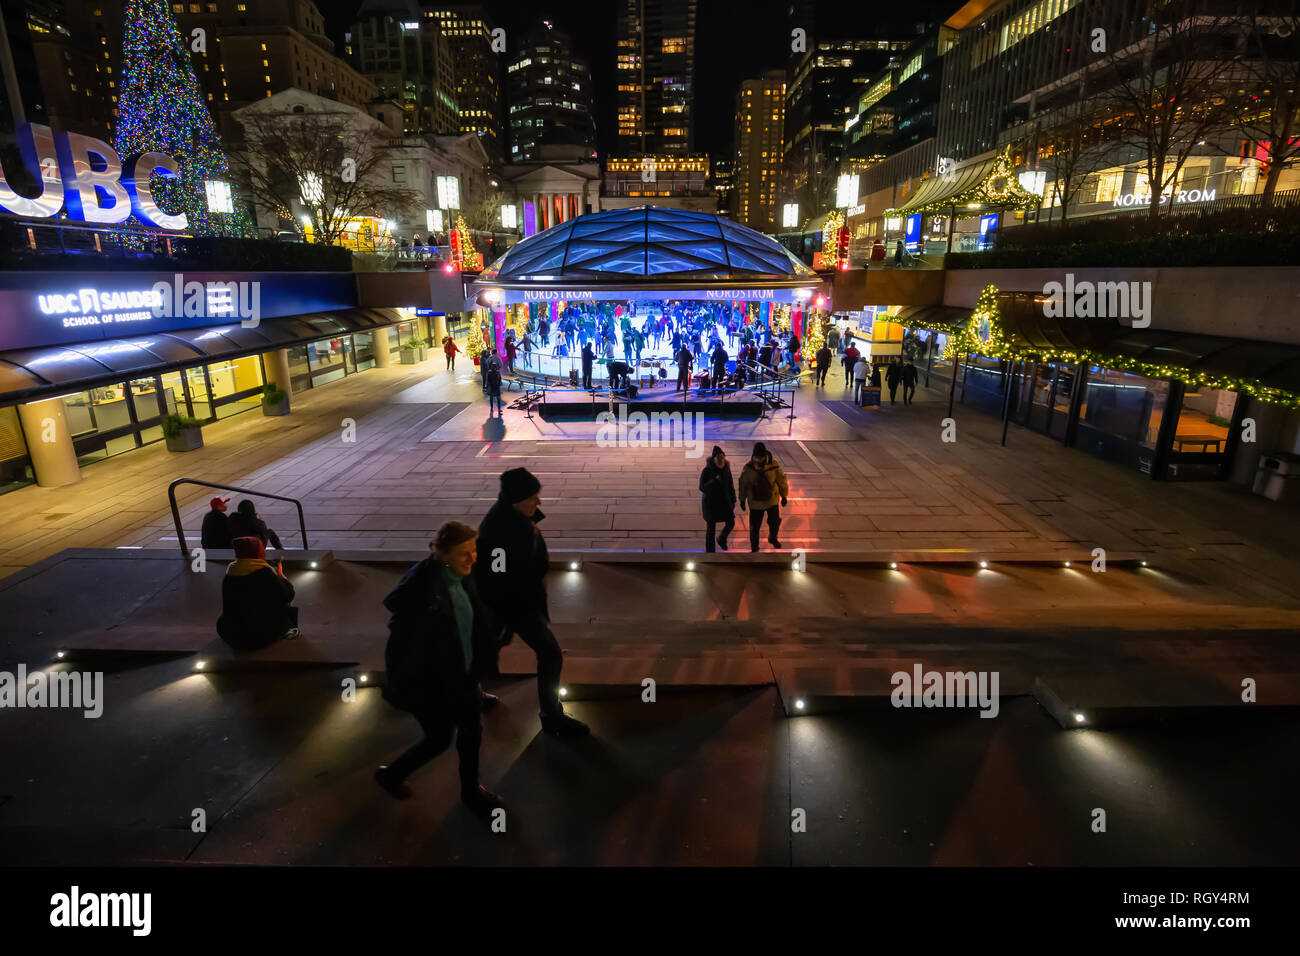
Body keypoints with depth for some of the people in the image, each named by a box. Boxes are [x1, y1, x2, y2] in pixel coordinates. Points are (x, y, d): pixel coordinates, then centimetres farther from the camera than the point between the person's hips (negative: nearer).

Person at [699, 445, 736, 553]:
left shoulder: (726, 468, -3)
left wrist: (733, 500, 8)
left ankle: (722, 539, 33)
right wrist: (715, 480, -33)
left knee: (731, 523, 2)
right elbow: (702, 488, -22)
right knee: (711, 527, 4)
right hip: (710, 501, -4)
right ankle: (710, 551, 20)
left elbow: (730, 485, 7)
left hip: (724, 501, 5)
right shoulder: (707, 471, -18)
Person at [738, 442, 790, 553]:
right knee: (754, 527, 7)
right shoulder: (748, 467, -15)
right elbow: (743, 484, -2)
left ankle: (772, 538, 46)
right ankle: (754, 547, 29)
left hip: (772, 500, 1)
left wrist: (784, 496, 6)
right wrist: (742, 500, 6)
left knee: (775, 522, 14)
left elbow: (781, 480, -1)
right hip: (755, 502, -1)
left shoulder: (773, 465, -14)